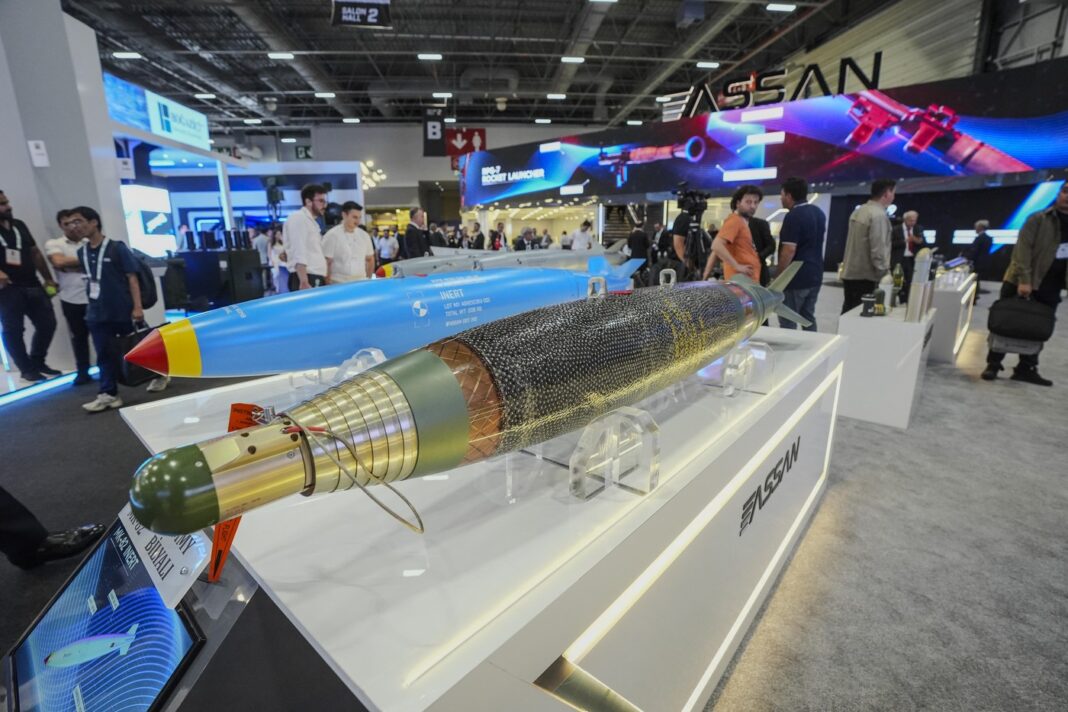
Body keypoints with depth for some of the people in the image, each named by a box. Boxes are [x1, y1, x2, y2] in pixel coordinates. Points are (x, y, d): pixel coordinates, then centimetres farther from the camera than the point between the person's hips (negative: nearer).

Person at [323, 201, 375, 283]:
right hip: (339, 284, -4)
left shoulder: (364, 236, 11)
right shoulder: (332, 235, -3)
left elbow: (370, 259, 19)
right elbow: (326, 263, -5)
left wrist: (368, 279, 12)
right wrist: (329, 285, -8)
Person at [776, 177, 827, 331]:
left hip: (796, 278, -9)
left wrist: (779, 277, -14)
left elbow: (789, 250, -20)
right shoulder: (819, 213, 12)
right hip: (815, 275, 9)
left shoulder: (793, 216, -17)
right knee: (809, 318, 16)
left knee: (788, 322, -1)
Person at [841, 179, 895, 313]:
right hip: (865, 277, -8)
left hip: (850, 273, 9)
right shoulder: (879, 215, -15)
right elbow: (878, 250, -19)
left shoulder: (858, 211, 11)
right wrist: (884, 274, -11)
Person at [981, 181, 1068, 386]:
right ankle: (993, 364, 6)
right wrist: (1023, 280, -21)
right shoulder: (1038, 219, -4)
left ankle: (1026, 368, 13)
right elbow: (1023, 248, -12)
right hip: (1020, 282, -5)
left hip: (1050, 288, 5)